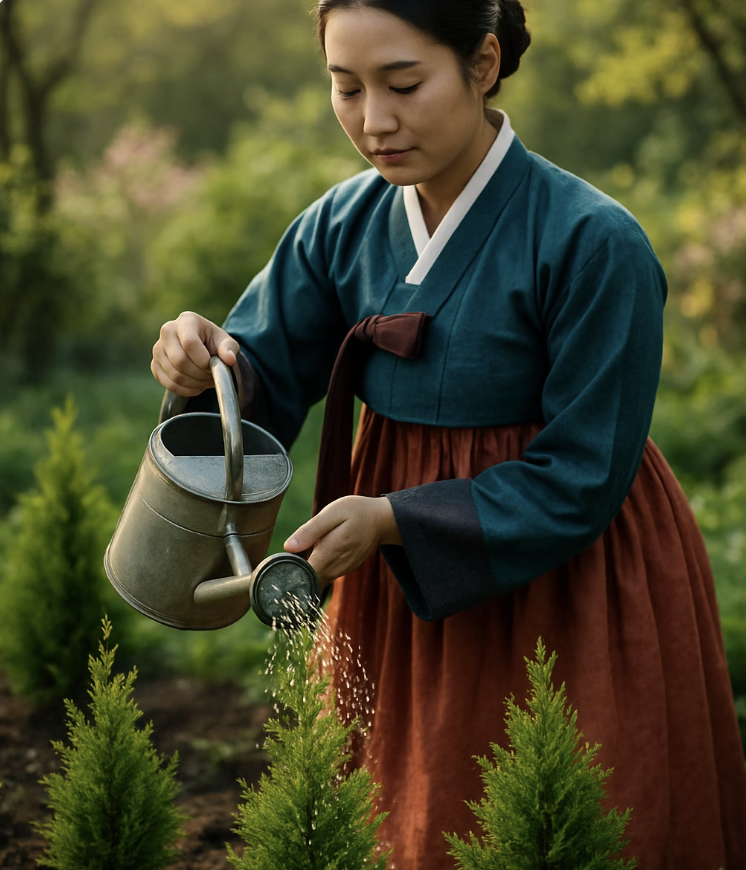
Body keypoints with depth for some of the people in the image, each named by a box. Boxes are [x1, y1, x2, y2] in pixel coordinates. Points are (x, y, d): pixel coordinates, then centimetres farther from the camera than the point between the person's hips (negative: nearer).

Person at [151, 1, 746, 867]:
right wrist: (210, 364, -21)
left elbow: (581, 480, -18)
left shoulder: (593, 243, -20)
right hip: (406, 602, 5)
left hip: (565, 598, -5)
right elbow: (264, 383, 2)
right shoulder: (343, 225, -3)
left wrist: (394, 520, -24)